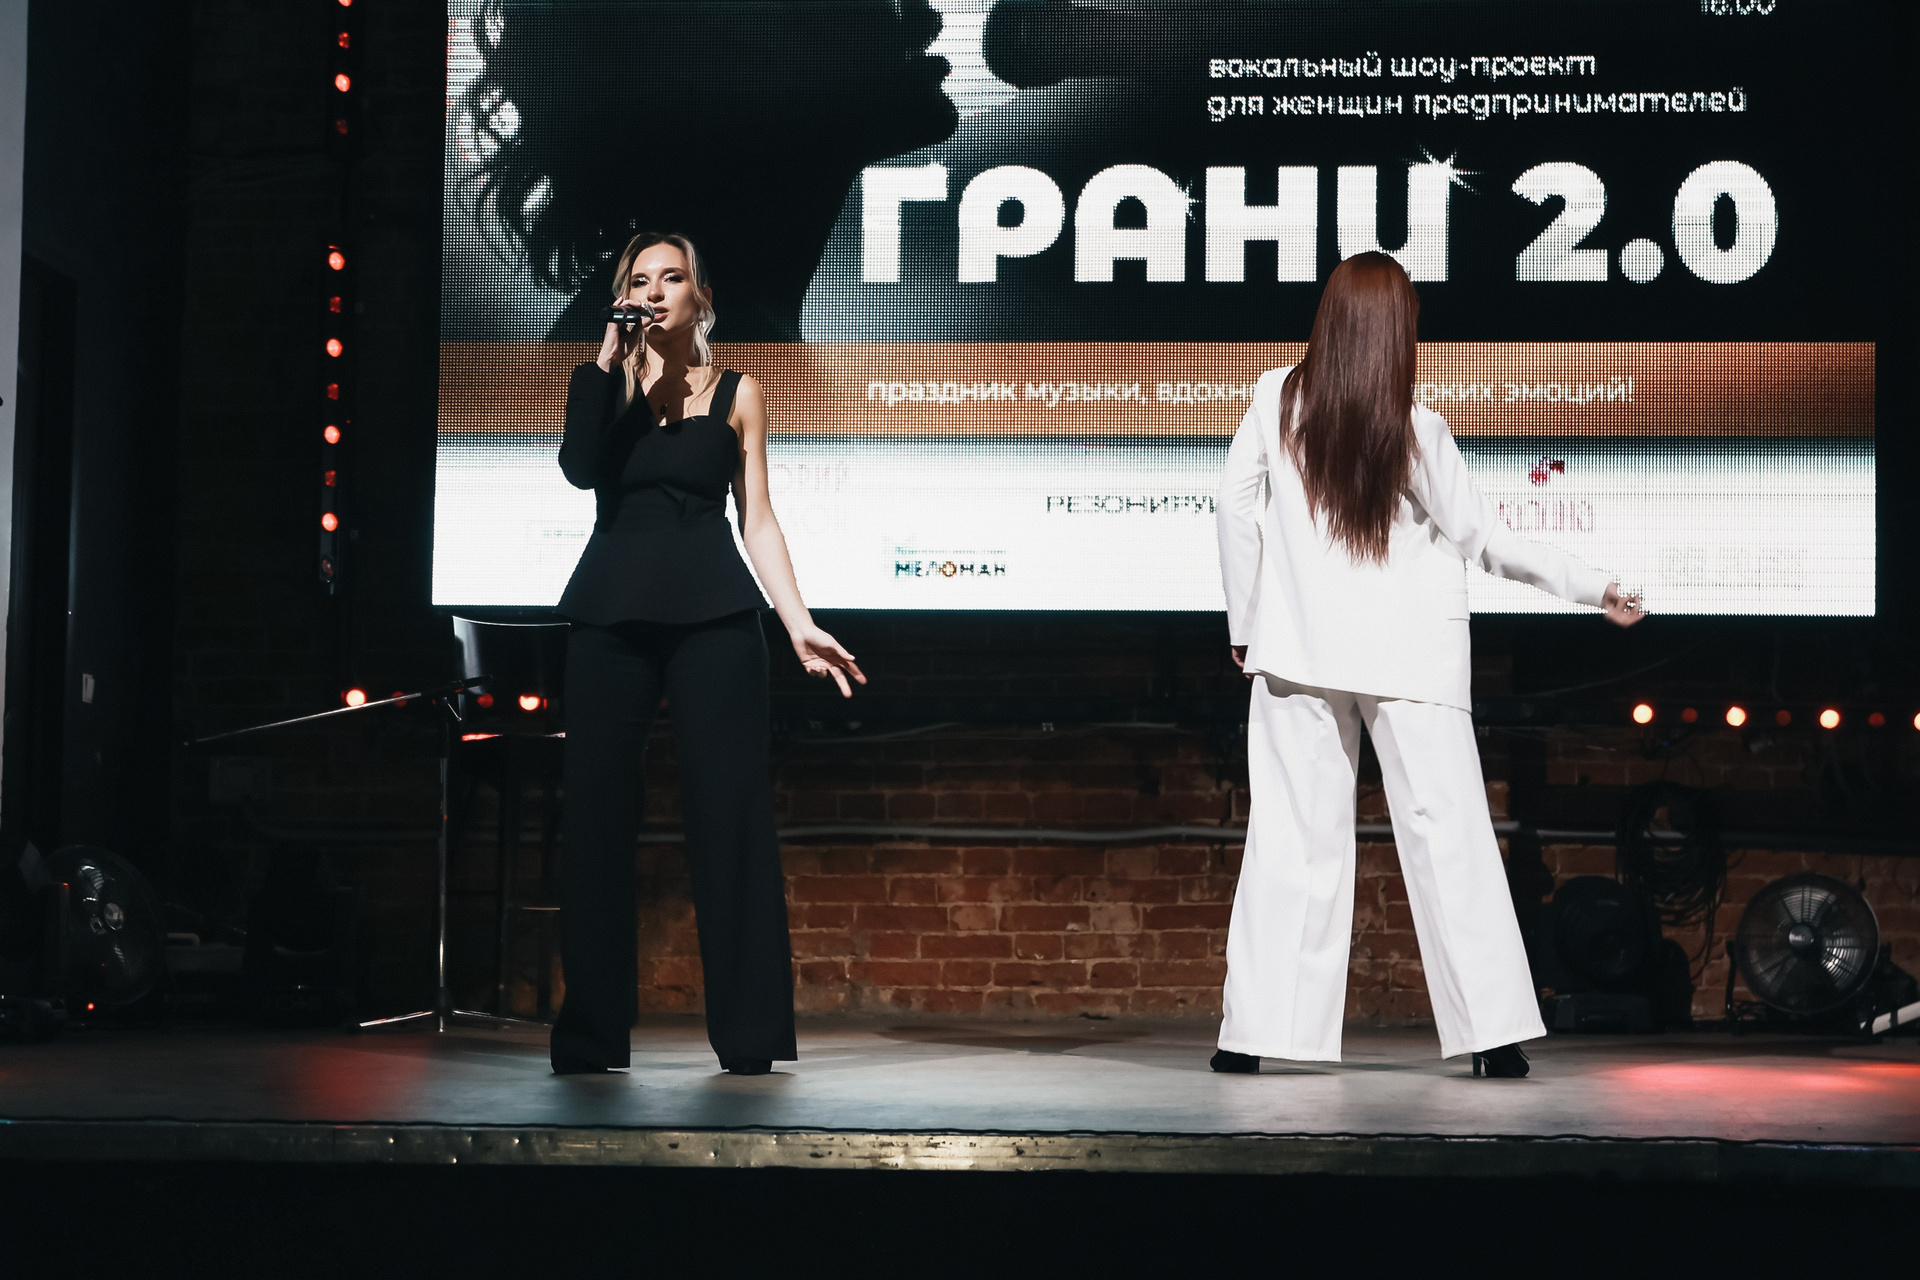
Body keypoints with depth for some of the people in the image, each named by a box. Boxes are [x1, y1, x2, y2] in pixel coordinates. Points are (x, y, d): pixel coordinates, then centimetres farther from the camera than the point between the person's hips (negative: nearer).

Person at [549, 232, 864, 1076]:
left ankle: (748, 1034, -3)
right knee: (598, 812, -2)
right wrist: (609, 357, -5)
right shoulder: (606, 386, 13)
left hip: (712, 613, -1)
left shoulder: (737, 393, 12)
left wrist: (799, 624, -2)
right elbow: (579, 469, -7)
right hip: (611, 614, 1)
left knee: (729, 811, -6)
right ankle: (591, 1033, 4)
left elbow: (756, 518, 8)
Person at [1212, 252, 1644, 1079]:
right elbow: (1483, 539, -4)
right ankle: (1493, 1032, 4)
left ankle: (1254, 1034, 3)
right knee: (1447, 834, 4)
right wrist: (1590, 587, 7)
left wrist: (1245, 622, 11)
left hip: (1299, 649, 2)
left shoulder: (1275, 400, -5)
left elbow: (1236, 506, 0)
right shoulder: (1416, 430, -10)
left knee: (1292, 838, 5)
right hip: (1410, 659, -2)